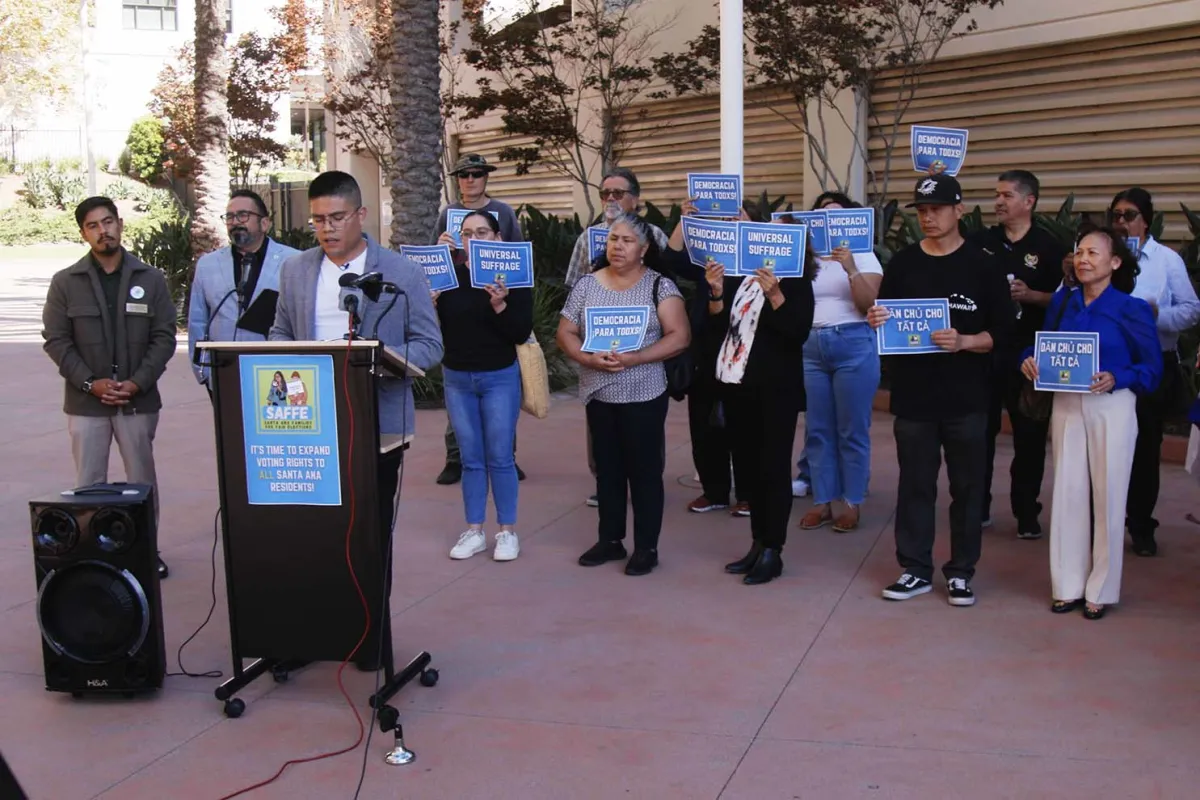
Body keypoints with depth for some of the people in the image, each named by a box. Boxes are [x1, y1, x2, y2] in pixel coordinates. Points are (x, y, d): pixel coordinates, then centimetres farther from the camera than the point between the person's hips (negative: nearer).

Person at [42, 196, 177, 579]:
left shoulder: (151, 279, 2)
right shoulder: (65, 282, 2)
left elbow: (164, 337, 1)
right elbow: (55, 340, 1)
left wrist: (138, 382, -10)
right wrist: (90, 383, -10)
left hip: (138, 399, 0)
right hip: (86, 400, 0)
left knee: (142, 478, 9)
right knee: (89, 482, 3)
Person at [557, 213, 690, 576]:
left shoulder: (659, 285, -5)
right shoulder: (587, 284, 5)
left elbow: (679, 337, -12)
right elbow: (565, 333, 4)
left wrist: (634, 359, -22)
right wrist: (589, 359, -15)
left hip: (644, 395, -4)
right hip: (598, 394, 4)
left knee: (644, 470, 3)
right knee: (607, 469, 14)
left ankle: (646, 547, 14)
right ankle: (610, 540, 26)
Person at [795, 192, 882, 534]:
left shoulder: (863, 255, 2)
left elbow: (869, 304, -10)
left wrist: (851, 269, -23)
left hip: (853, 345, -4)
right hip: (811, 347, 4)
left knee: (852, 431, 0)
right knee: (817, 430, 6)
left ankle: (852, 503, 9)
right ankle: (822, 502, 14)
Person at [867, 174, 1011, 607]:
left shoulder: (983, 266, -2)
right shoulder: (901, 264, 6)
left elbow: (1001, 332, -4)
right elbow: (885, 323, 11)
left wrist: (964, 342, -21)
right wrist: (876, 322, -12)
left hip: (966, 398, -2)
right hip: (912, 395, 2)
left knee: (967, 486, 6)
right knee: (915, 484, 7)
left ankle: (961, 571, 18)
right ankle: (916, 569, 18)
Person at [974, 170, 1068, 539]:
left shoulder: (1049, 247, -1)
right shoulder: (982, 241, 6)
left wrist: (1030, 295, -19)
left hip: (1028, 353, -2)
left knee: (1030, 434, 4)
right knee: (980, 431, 8)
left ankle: (1027, 513, 15)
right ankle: (977, 507, 19)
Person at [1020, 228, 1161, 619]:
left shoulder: (1132, 309, -7)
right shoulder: (1062, 302, 4)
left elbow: (1152, 367, -6)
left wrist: (1115, 379, -22)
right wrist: (1031, 359, -11)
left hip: (1111, 408, -4)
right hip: (1067, 405, 4)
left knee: (1107, 496, 4)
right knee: (1067, 493, 7)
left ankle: (1101, 590, 17)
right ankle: (1069, 585, 18)